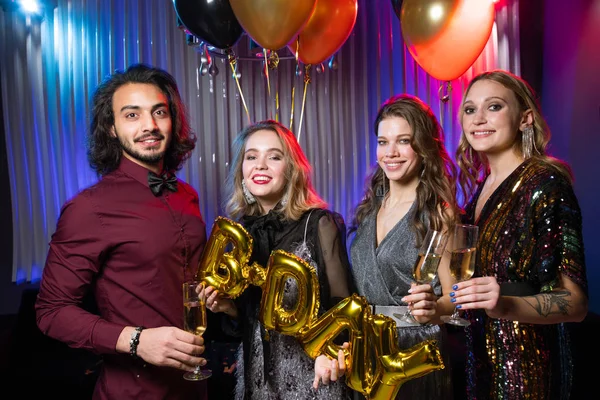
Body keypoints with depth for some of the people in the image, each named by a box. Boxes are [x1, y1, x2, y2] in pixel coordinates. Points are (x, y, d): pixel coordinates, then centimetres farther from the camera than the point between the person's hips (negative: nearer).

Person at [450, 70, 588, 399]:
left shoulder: (545, 183, -16)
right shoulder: (481, 185, 6)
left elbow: (575, 302, -18)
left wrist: (506, 305, -33)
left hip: (523, 365, -7)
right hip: (479, 356, 7)